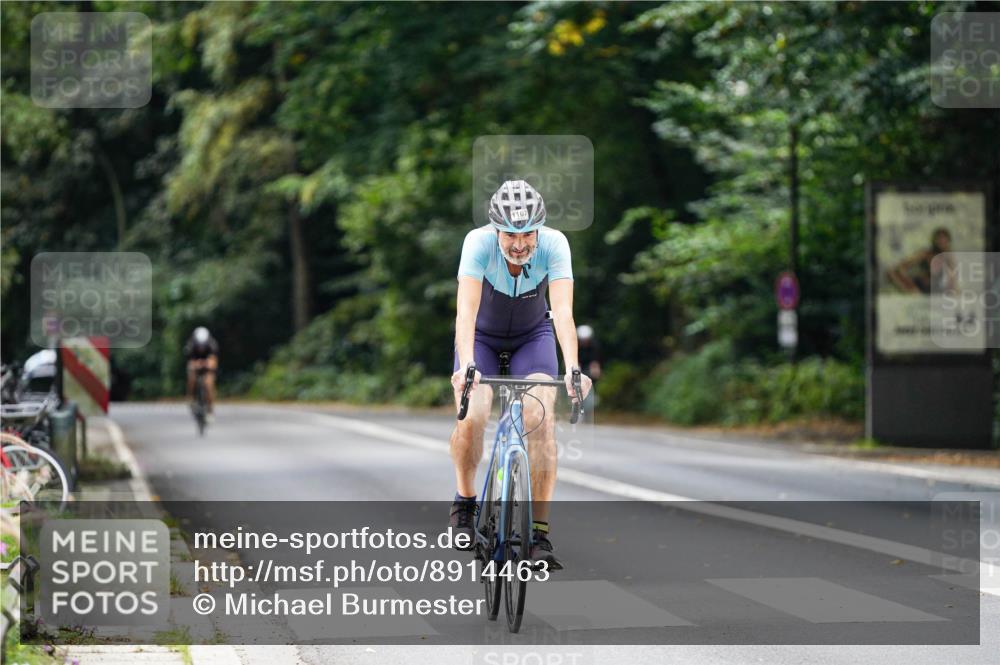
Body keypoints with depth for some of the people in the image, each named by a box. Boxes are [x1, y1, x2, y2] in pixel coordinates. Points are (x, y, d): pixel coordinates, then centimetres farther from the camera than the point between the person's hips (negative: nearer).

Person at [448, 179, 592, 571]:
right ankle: (464, 501, 5)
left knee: (541, 418, -21)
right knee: (471, 417, -23)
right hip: (482, 335, 0)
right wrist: (466, 366, -55)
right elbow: (466, 310, -40)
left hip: (533, 335, 1)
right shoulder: (479, 242, -31)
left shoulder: (554, 244, -29)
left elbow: (564, 311, -38)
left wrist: (573, 370, -51)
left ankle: (540, 533, -15)